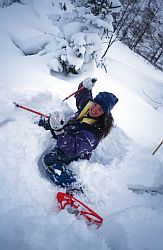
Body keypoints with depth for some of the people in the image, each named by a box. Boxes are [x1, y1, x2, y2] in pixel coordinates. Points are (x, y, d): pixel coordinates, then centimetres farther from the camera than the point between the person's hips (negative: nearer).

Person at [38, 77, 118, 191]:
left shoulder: (95, 132, -36)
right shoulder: (87, 105, -14)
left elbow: (73, 149, -40)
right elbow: (82, 95, 9)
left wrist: (60, 130, -50)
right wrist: (86, 86, -13)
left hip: (72, 155, -8)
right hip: (66, 138, 8)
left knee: (50, 160, -33)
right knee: (42, 123, 16)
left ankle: (74, 186, -31)